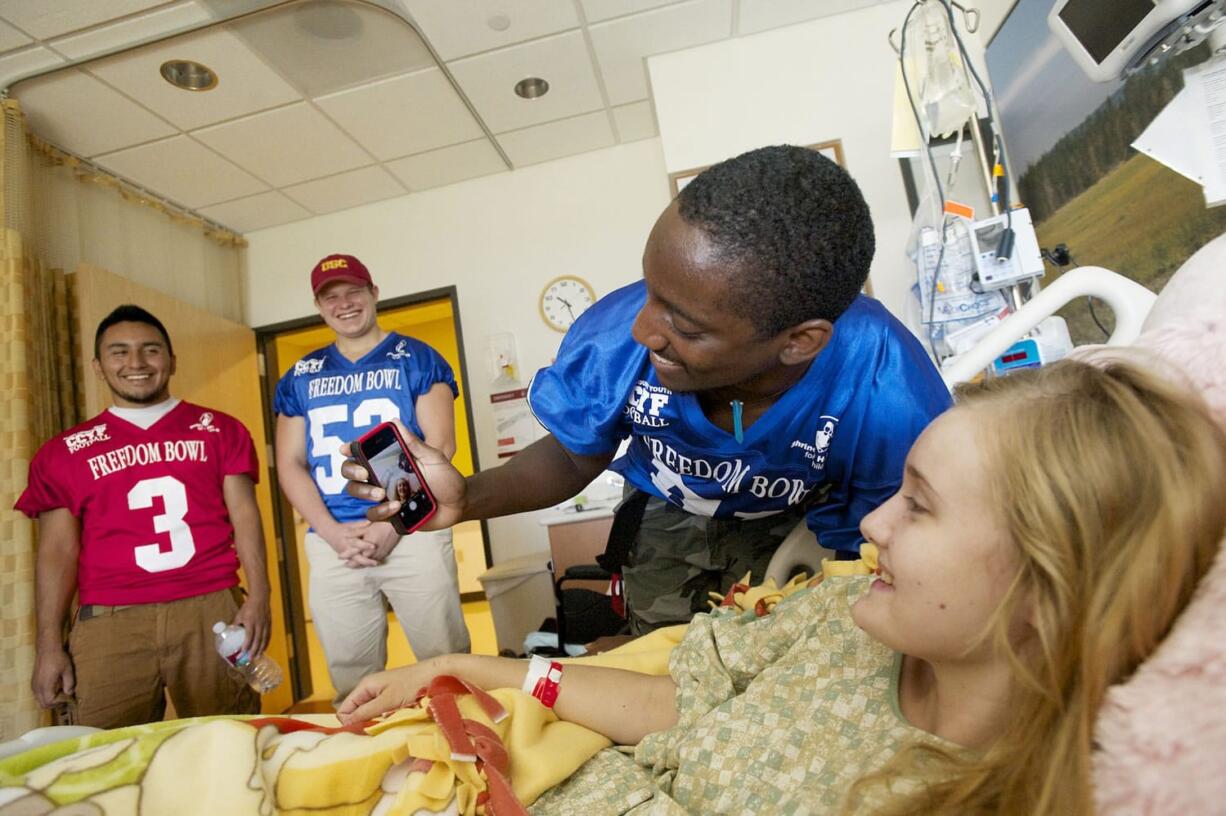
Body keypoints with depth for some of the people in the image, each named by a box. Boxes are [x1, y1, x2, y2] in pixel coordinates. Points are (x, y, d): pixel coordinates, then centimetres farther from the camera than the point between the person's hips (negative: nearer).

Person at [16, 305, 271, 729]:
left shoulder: (219, 430, 10)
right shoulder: (66, 452, 12)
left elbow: (244, 514, 4)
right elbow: (59, 549, 8)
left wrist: (258, 597, -7)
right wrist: (49, 645, 0)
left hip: (212, 611, 0)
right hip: (110, 622, 1)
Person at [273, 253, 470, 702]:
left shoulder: (417, 359, 5)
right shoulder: (300, 378, 15)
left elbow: (439, 445, -3)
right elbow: (290, 464, 10)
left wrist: (393, 522, -12)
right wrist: (333, 532, -6)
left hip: (412, 532, -3)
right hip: (331, 543, 3)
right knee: (351, 680, 10)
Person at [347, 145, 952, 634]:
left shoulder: (888, 396, -39)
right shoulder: (613, 336, -34)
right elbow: (573, 456, -12)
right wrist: (468, 497, -30)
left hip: (802, 528, -1)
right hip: (667, 515, 2)